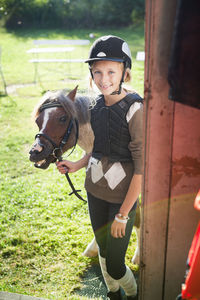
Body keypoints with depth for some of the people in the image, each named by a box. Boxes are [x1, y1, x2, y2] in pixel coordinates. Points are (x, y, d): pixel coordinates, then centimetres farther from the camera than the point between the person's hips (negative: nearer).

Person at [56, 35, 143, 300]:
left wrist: (123, 215, -16)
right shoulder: (98, 105, 0)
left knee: (115, 265, 6)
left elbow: (142, 169, -20)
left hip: (123, 198, -6)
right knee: (103, 252, 22)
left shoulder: (135, 110, -21)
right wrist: (78, 165, 3)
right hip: (95, 191, 6)